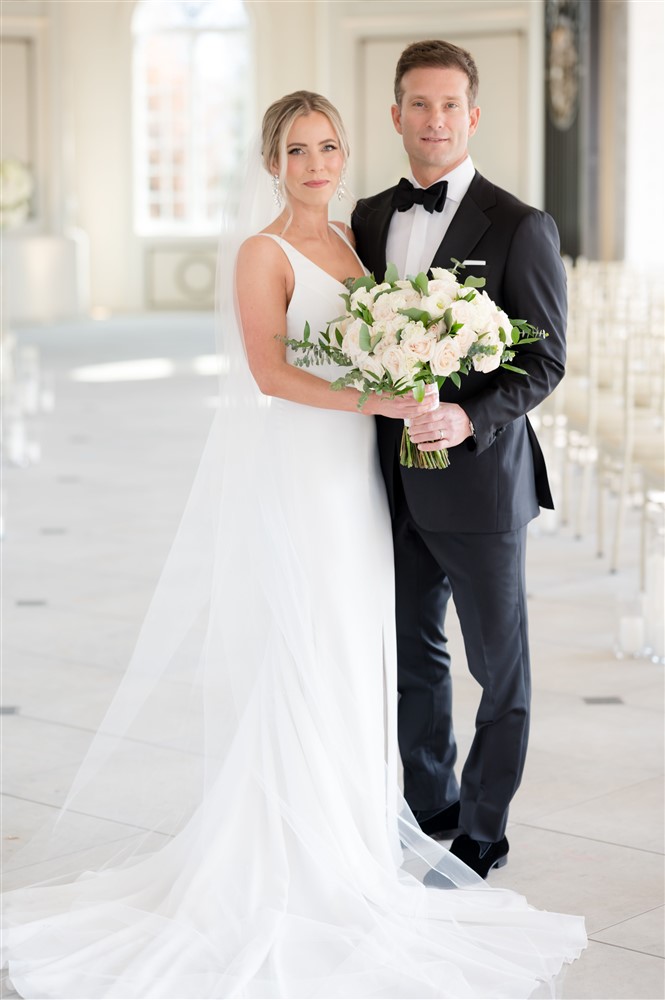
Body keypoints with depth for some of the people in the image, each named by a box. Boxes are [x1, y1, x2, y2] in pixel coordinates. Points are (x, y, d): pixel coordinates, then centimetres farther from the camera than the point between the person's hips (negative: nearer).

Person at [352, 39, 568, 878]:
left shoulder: (519, 228, -9)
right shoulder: (370, 218, 7)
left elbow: (546, 358, -10)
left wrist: (469, 420, -24)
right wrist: (384, 431, 4)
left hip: (479, 477, -5)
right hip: (395, 484, 6)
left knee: (499, 666, 7)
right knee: (412, 652, 17)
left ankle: (482, 833, 19)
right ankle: (427, 806, 34)